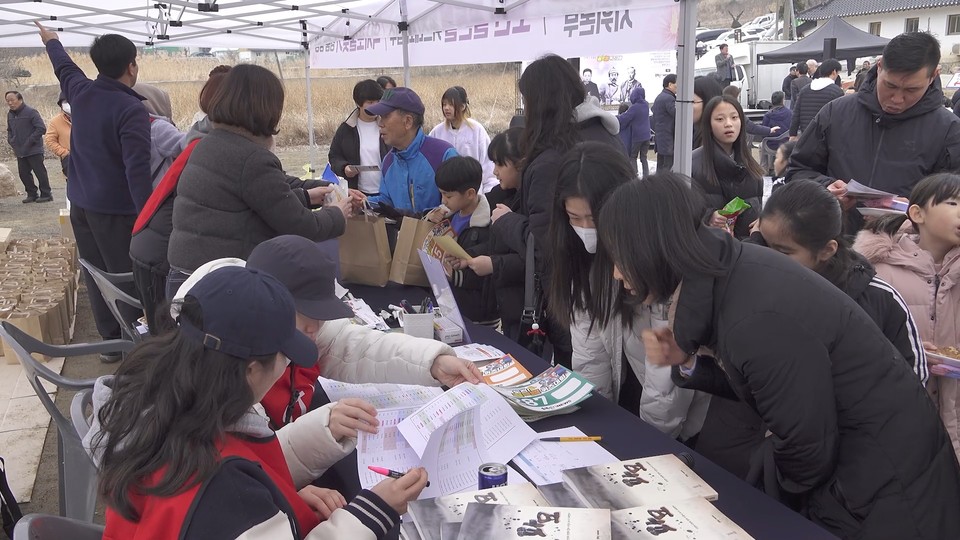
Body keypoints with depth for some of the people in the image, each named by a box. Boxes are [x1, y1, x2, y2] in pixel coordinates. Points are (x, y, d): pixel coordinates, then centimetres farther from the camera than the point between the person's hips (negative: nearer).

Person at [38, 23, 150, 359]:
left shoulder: (80, 92, 4)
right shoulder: (131, 110, -20)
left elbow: (64, 67, 28)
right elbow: (137, 171, -26)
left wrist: (52, 42, 49)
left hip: (80, 203, 8)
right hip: (114, 208, -8)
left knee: (96, 276, 14)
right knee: (126, 278, 0)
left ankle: (111, 340, 23)